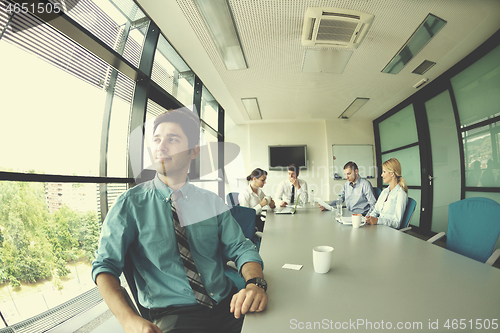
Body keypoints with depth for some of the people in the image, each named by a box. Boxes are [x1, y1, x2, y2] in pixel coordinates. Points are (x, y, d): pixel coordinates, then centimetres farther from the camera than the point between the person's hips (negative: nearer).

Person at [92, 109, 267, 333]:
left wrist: (255, 283, -18)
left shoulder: (211, 202, 5)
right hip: (172, 314, -3)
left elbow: (240, 247, 3)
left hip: (228, 306, 4)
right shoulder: (131, 203, -2)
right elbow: (105, 265, -4)